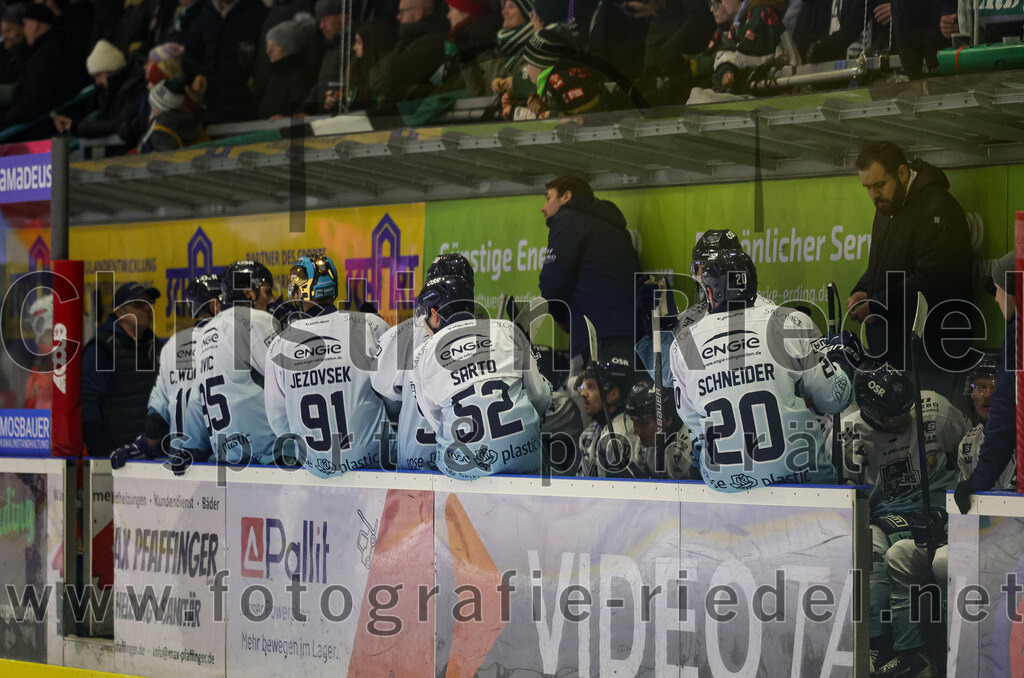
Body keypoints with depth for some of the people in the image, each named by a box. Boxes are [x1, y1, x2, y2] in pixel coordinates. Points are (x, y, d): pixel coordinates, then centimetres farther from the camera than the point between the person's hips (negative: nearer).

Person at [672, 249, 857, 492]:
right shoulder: (789, 324, -7)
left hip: (722, 480, 2)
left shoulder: (683, 344, 0)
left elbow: (690, 418, 8)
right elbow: (833, 398, -3)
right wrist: (838, 360, 18)